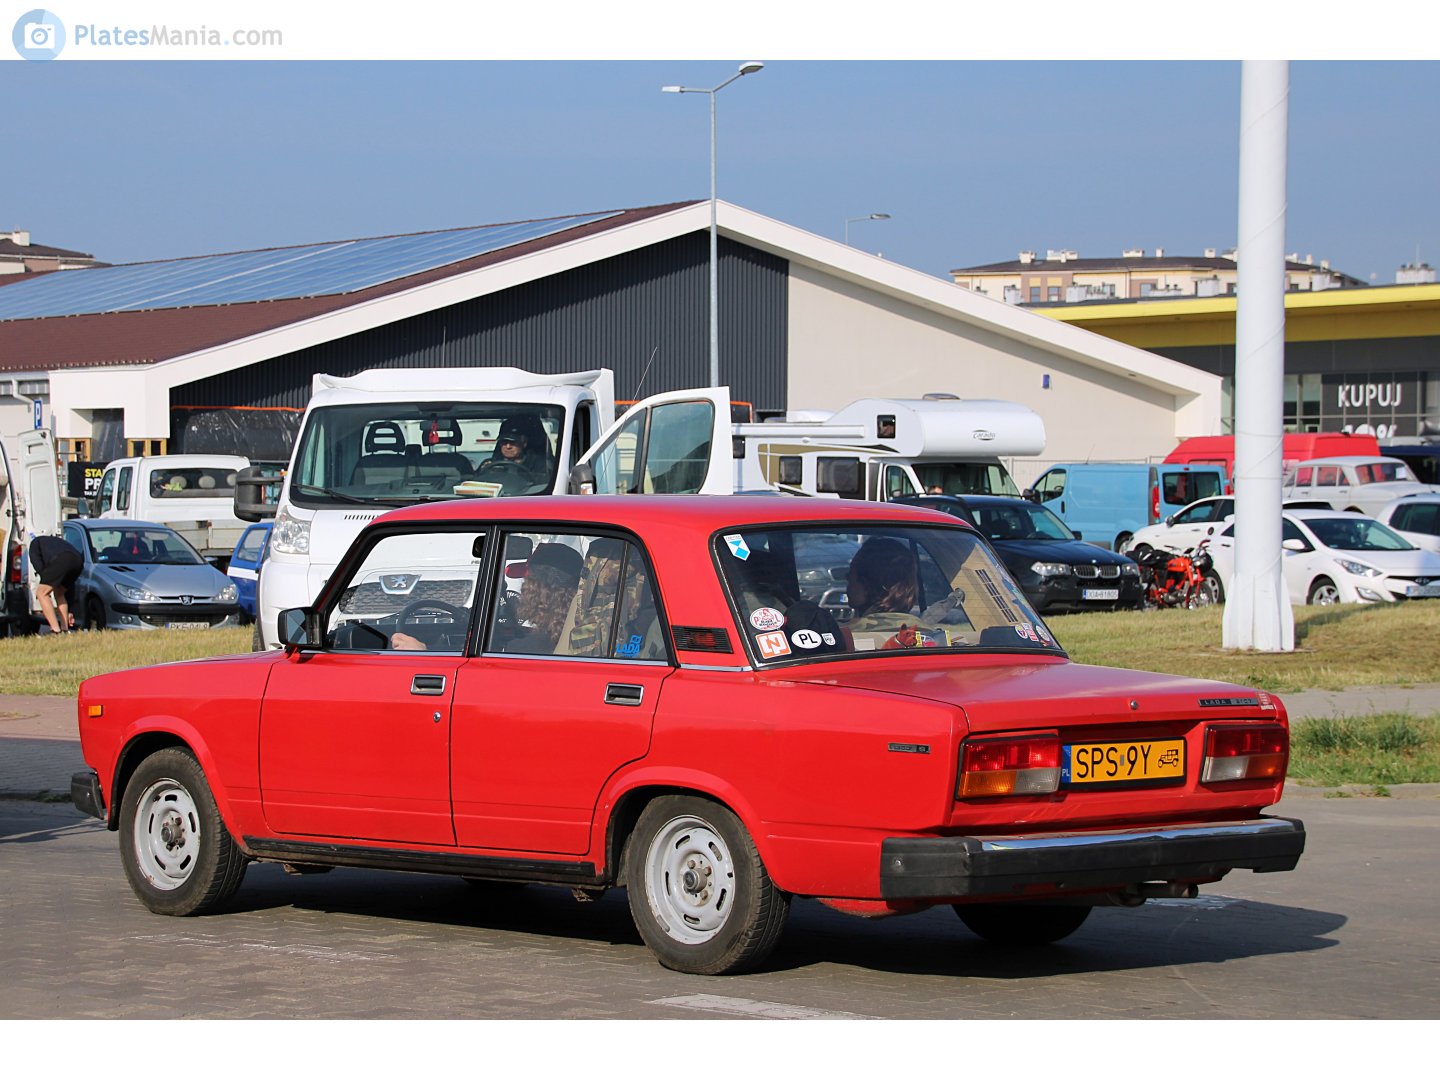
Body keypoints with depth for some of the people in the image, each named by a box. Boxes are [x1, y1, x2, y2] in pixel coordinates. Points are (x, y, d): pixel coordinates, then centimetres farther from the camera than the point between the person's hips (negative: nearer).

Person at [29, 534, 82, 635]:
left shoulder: (36, 542, 33)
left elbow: (35, 559, 7)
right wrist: (69, 611, 44)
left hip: (60, 560, -7)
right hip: (78, 560, 7)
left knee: (42, 593, 2)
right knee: (59, 593, 27)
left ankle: (56, 631, -8)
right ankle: (65, 630, 19)